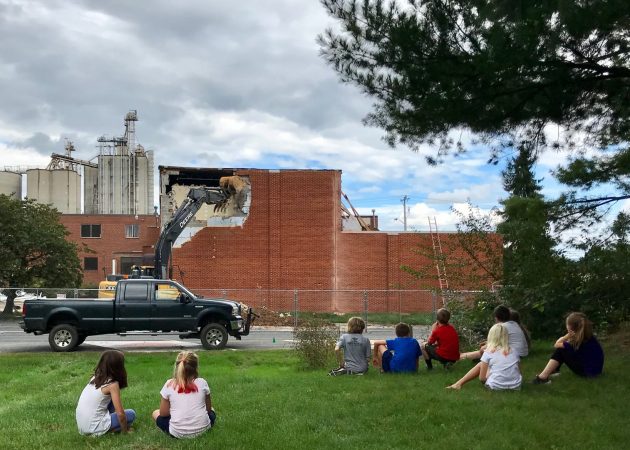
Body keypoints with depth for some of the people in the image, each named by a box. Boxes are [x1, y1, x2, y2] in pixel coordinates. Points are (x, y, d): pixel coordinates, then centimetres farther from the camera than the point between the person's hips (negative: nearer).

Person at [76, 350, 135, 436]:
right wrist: (125, 430, 1)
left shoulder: (95, 378, 7)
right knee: (131, 414, 8)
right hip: (95, 427, -7)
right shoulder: (113, 384, -13)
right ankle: (101, 431, -1)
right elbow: (120, 413, -13)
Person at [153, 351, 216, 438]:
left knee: (156, 413, 22)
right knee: (211, 411, 35)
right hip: (202, 429, 3)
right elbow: (208, 408, 6)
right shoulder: (202, 383, -4)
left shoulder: (169, 385, -6)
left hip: (178, 432, -3)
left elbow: (163, 413, -1)